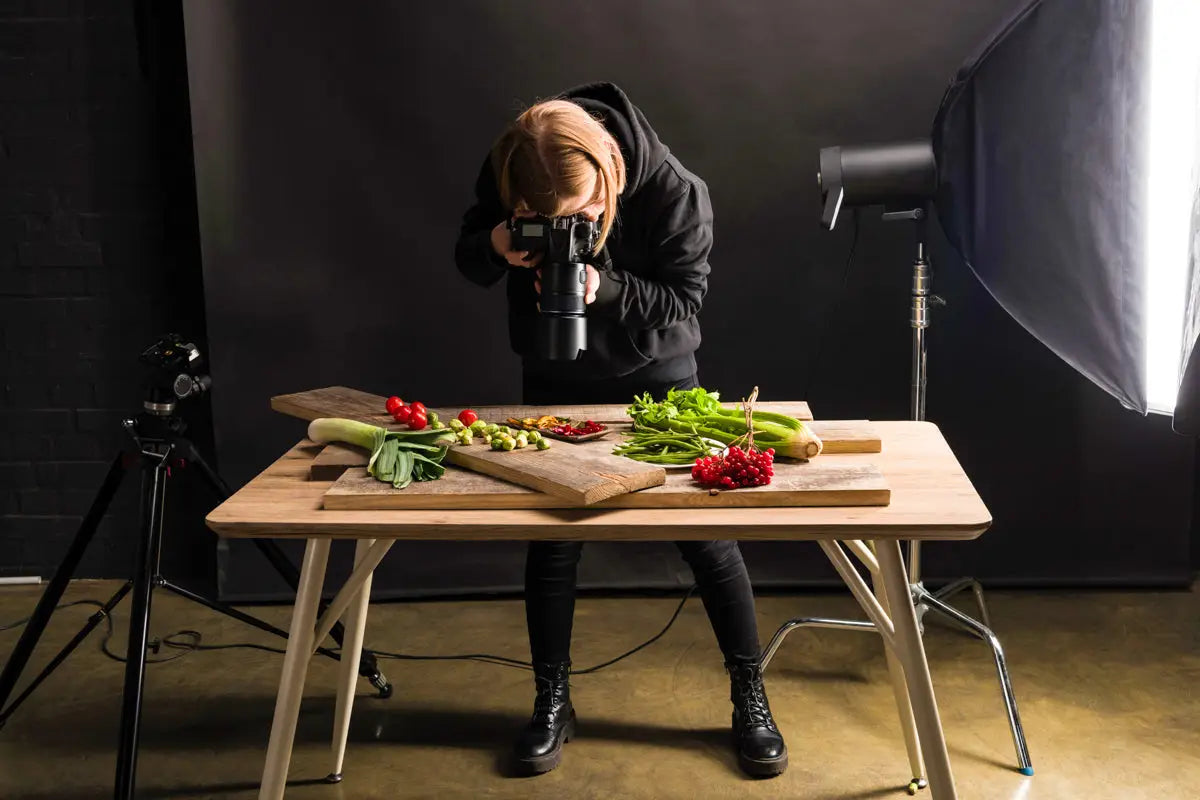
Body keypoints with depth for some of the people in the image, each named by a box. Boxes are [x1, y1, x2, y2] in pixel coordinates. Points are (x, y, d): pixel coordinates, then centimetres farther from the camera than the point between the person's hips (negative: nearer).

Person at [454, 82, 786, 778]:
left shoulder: (673, 190, -28)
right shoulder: (505, 175, -20)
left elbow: (685, 299, -19)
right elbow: (469, 261, -7)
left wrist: (605, 288, -37)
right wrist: (496, 248, -31)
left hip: (657, 371, -2)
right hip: (556, 377, 2)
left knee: (706, 533, 1)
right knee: (552, 538, 4)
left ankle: (751, 700, 18)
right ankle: (553, 703, 22)